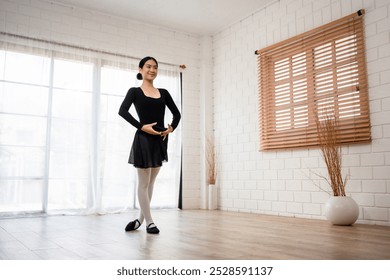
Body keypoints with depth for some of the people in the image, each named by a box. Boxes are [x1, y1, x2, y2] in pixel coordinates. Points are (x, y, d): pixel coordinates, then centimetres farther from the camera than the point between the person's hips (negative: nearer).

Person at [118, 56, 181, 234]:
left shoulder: (163, 93, 13)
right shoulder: (135, 91, 2)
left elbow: (177, 113, 17)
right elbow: (122, 111, -13)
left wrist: (171, 128, -2)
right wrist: (141, 126, -20)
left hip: (160, 140, 5)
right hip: (143, 139, -5)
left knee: (150, 183, 12)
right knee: (143, 182, 2)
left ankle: (141, 218, 26)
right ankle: (149, 221, 11)